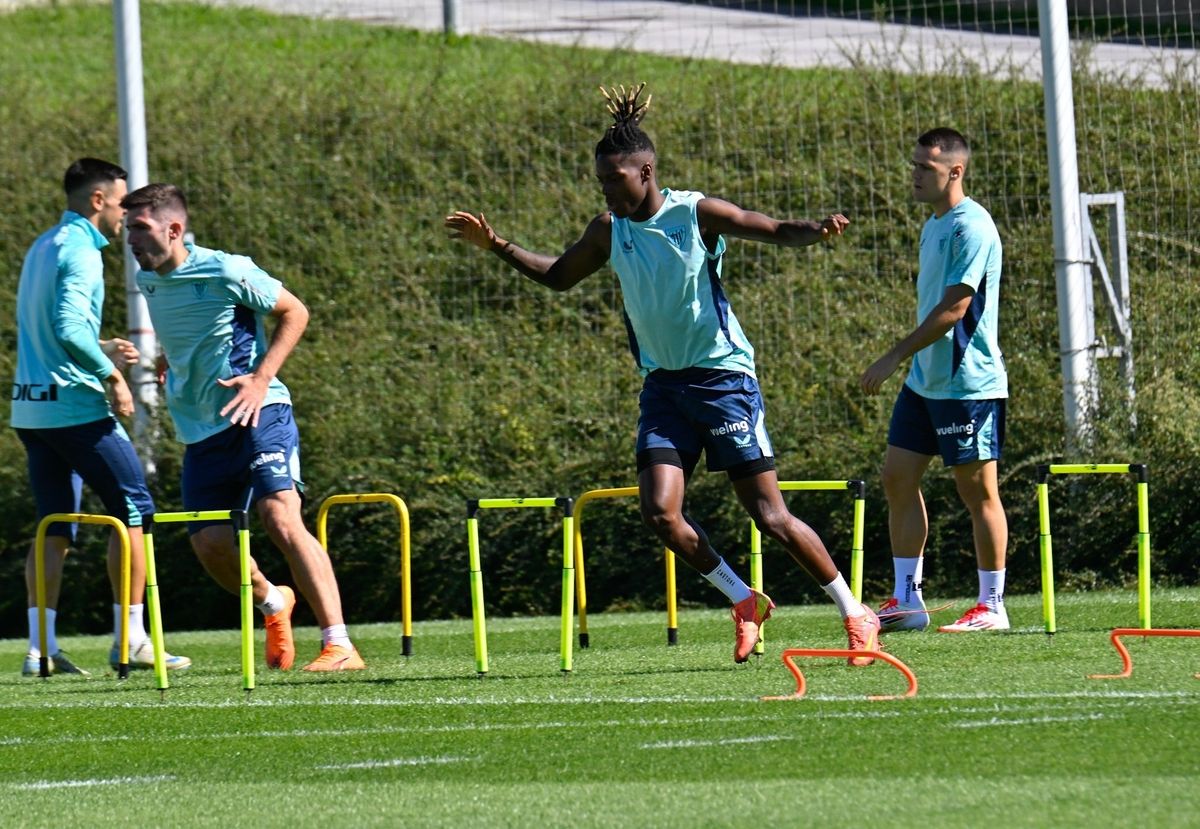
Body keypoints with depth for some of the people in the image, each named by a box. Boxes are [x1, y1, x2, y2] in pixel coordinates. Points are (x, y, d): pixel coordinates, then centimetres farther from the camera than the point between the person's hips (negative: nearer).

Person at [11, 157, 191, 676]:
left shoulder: (42, 248, 18)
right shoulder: (80, 252, -12)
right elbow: (68, 328, -24)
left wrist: (100, 351, 21)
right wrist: (111, 375, -16)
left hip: (31, 408, 9)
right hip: (75, 405, -9)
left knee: (53, 530, 9)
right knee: (132, 512, -1)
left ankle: (40, 648, 2)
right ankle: (130, 641, -2)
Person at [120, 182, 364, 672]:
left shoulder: (225, 272, -11)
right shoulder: (147, 282, 10)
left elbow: (295, 313, -4)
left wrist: (261, 379, -14)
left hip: (257, 415, -7)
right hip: (200, 430, 7)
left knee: (281, 518, -21)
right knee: (209, 543, -4)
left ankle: (338, 645, -24)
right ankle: (273, 604, 28)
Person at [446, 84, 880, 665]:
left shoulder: (696, 214, -10)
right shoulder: (609, 231, 6)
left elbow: (780, 232, -11)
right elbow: (558, 275, 22)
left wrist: (816, 230, -32)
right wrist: (498, 248, 11)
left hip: (721, 377, -5)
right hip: (663, 384, 5)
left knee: (769, 515, -6)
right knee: (659, 512, -12)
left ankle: (855, 614, 8)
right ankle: (744, 601, 9)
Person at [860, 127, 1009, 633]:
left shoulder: (971, 228, -16)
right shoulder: (933, 226, 14)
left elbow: (953, 309, -20)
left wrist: (896, 357, -19)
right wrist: (910, 363, 18)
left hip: (968, 383, -10)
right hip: (924, 381, 10)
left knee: (977, 490, -2)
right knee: (898, 478, 7)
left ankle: (992, 606, 5)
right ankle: (906, 600, 11)